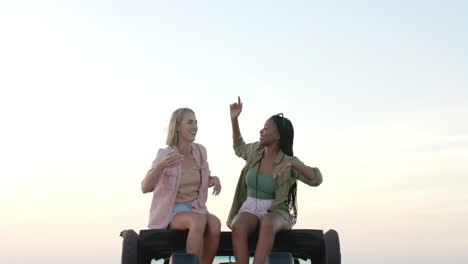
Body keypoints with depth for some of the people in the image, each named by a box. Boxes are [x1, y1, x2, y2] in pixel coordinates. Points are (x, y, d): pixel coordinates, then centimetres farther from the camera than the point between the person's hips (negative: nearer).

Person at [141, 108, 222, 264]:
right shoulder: (165, 154, -14)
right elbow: (145, 188, -24)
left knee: (215, 224, -31)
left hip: (195, 210, 4)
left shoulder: (200, 150, 1)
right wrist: (162, 166, -42)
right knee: (199, 221, -37)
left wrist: (215, 179, -7)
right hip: (170, 213, -4)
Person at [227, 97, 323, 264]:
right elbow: (239, 148, 27)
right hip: (249, 212, 3)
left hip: (275, 214, -3)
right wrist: (234, 118, 17)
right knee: (238, 227, -36)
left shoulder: (289, 162, -9)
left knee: (267, 225, -42)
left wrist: (291, 163, -37)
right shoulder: (256, 150, 4)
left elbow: (316, 179, -23)